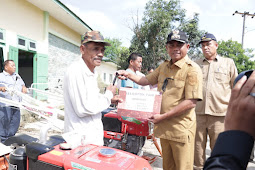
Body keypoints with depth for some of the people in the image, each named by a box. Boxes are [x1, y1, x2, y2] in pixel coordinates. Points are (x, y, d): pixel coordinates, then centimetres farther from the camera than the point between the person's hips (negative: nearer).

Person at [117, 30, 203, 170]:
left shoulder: (192, 69, -12)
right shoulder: (164, 66, 12)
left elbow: (191, 102, -18)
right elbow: (146, 80, 22)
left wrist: (163, 116, -19)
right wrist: (128, 75, 5)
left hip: (181, 129, -6)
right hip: (164, 127, 6)